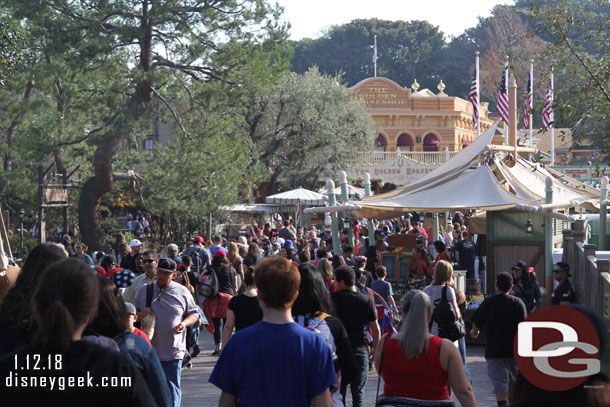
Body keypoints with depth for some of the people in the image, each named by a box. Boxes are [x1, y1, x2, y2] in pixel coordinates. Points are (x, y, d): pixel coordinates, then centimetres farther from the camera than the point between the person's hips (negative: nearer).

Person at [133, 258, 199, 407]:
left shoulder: (182, 292, 2)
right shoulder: (144, 290, 6)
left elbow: (194, 314, 9)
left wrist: (184, 323, -12)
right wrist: (139, 314, -9)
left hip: (173, 352, -2)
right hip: (148, 350, 2)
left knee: (172, 387, -3)